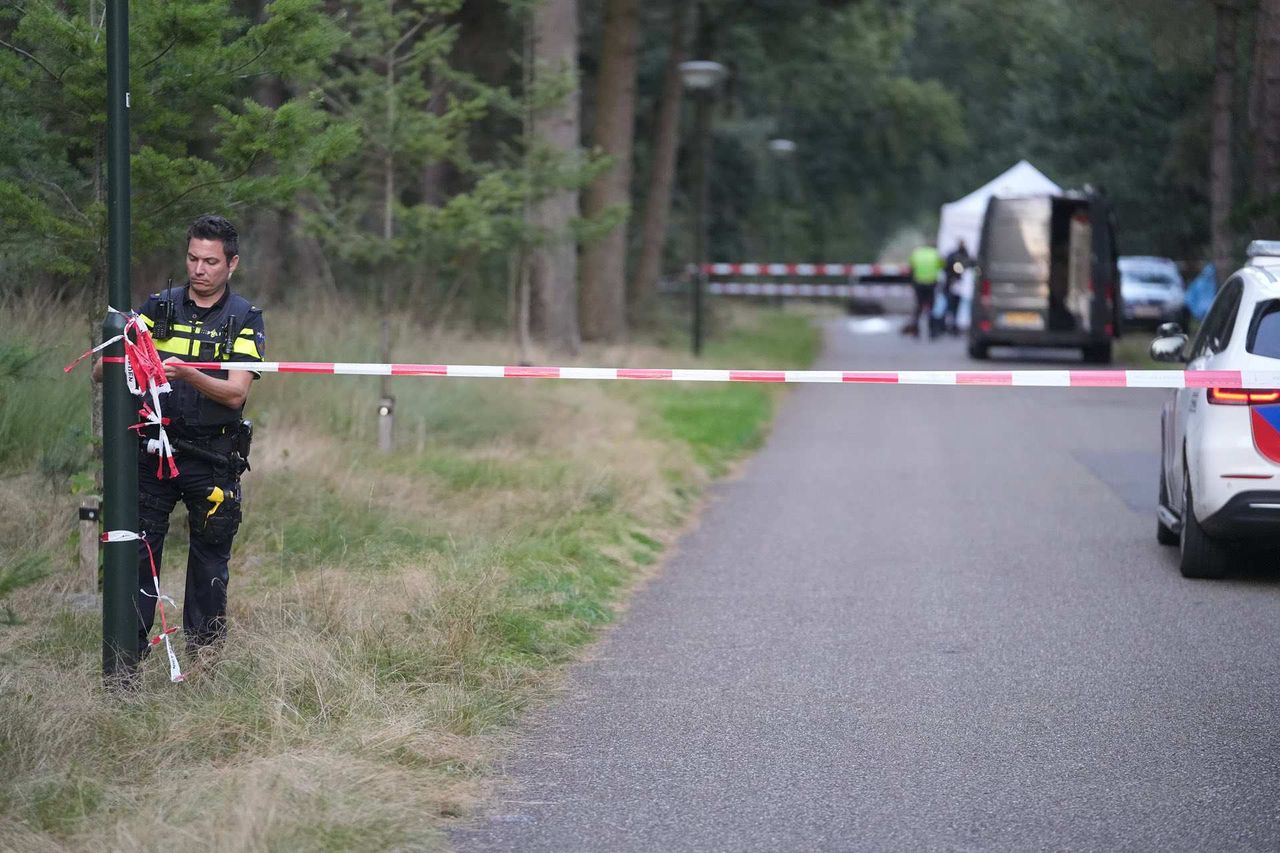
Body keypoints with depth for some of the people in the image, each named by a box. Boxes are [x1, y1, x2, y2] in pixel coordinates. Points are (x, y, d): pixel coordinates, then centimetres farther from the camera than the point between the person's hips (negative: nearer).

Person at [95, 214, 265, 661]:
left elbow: (235, 395, -11)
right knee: (136, 552, -5)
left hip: (212, 460, -1)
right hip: (152, 451, 1)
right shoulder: (160, 308, 7)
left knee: (210, 559, 5)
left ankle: (203, 654, 16)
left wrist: (188, 374, -28)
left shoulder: (245, 319, 1)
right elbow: (99, 372, 2)